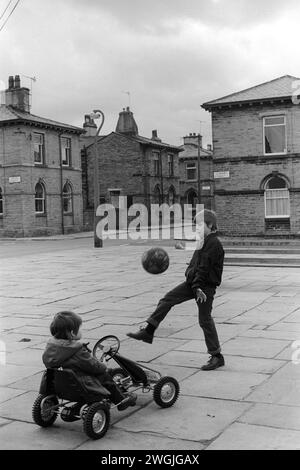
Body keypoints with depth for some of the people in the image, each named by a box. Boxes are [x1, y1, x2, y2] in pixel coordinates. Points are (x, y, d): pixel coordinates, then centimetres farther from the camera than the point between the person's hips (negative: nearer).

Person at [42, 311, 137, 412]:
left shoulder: (51, 344, -5)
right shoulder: (78, 351, -28)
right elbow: (94, 366, -18)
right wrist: (104, 366, 3)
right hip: (82, 386, -7)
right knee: (105, 376, 10)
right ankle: (121, 401, 25)